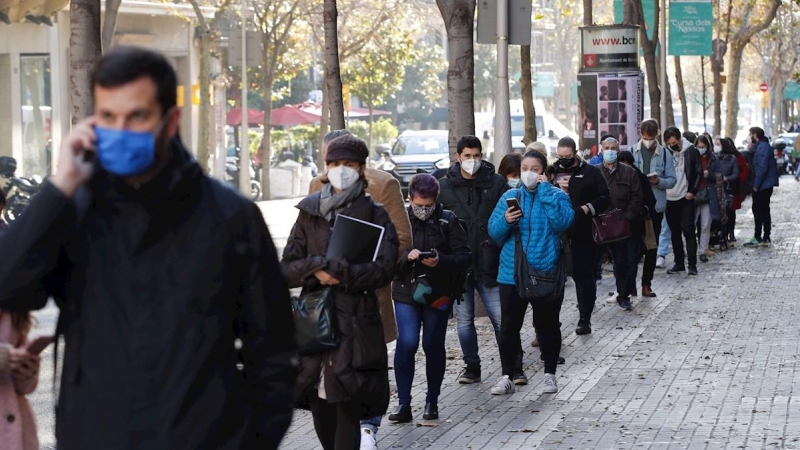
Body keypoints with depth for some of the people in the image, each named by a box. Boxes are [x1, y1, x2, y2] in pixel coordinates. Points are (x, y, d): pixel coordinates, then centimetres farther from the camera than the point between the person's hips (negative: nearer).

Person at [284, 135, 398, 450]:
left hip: (355, 320, -4)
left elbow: (384, 269, -10)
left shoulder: (375, 215, 3)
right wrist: (316, 268, -13)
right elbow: (288, 268, 8)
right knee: (319, 407, 8)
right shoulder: (309, 213, 13)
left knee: (347, 408, -8)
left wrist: (334, 271, -16)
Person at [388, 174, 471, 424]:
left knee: (433, 346, 6)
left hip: (438, 294, 0)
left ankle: (432, 402, 20)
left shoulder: (448, 221, 0)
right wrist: (406, 256, -22)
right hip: (406, 292, 0)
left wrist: (441, 261, -21)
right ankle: (403, 404, -5)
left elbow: (465, 257, -4)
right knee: (407, 343, -12)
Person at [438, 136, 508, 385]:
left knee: (500, 316, -2)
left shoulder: (496, 183, 1)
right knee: (463, 318, 9)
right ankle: (472, 367, 19)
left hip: (488, 262, -2)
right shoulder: (445, 186, 3)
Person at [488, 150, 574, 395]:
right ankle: (507, 376, 11)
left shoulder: (556, 196, 0)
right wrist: (505, 221, -18)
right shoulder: (510, 197, 7)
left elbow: (562, 222, -19)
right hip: (512, 274, 2)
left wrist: (545, 190, -17)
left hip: (546, 273, -2)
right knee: (509, 326, 2)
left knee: (548, 326, 7)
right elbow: (494, 232, 4)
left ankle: (550, 374, 20)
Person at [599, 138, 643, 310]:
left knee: (631, 260, -1)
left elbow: (637, 198, -1)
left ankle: (624, 294, 11)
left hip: (631, 224, 1)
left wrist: (627, 217, -12)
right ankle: (624, 294, 13)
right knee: (619, 261, 3)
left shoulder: (629, 172, 4)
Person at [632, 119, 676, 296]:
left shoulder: (664, 154, 2)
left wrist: (659, 181, -17)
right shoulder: (632, 152, 0)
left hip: (656, 205, 1)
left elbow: (671, 180, 2)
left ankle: (646, 284, 16)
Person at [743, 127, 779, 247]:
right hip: (766, 185, 10)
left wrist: (756, 184, -20)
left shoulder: (763, 147, -17)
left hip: (762, 185, -10)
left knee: (758, 210, -5)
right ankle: (766, 238, 17)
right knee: (764, 210, 13)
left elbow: (762, 168, -24)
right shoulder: (762, 146, 15)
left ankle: (758, 238, -2)